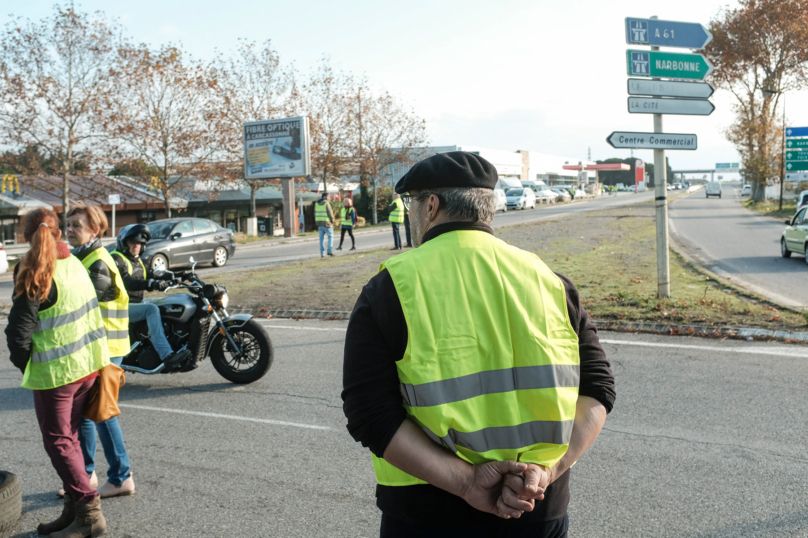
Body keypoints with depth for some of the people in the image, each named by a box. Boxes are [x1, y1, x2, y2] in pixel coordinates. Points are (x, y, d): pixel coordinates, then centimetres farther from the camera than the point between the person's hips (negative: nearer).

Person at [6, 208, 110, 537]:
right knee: (69, 437, 16)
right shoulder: (75, 264, 5)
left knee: (58, 442, 3)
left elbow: (19, 328, -14)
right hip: (88, 364, 7)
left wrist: (23, 363, 2)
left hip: (55, 371, -7)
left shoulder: (34, 275, -16)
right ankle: (74, 511, 23)